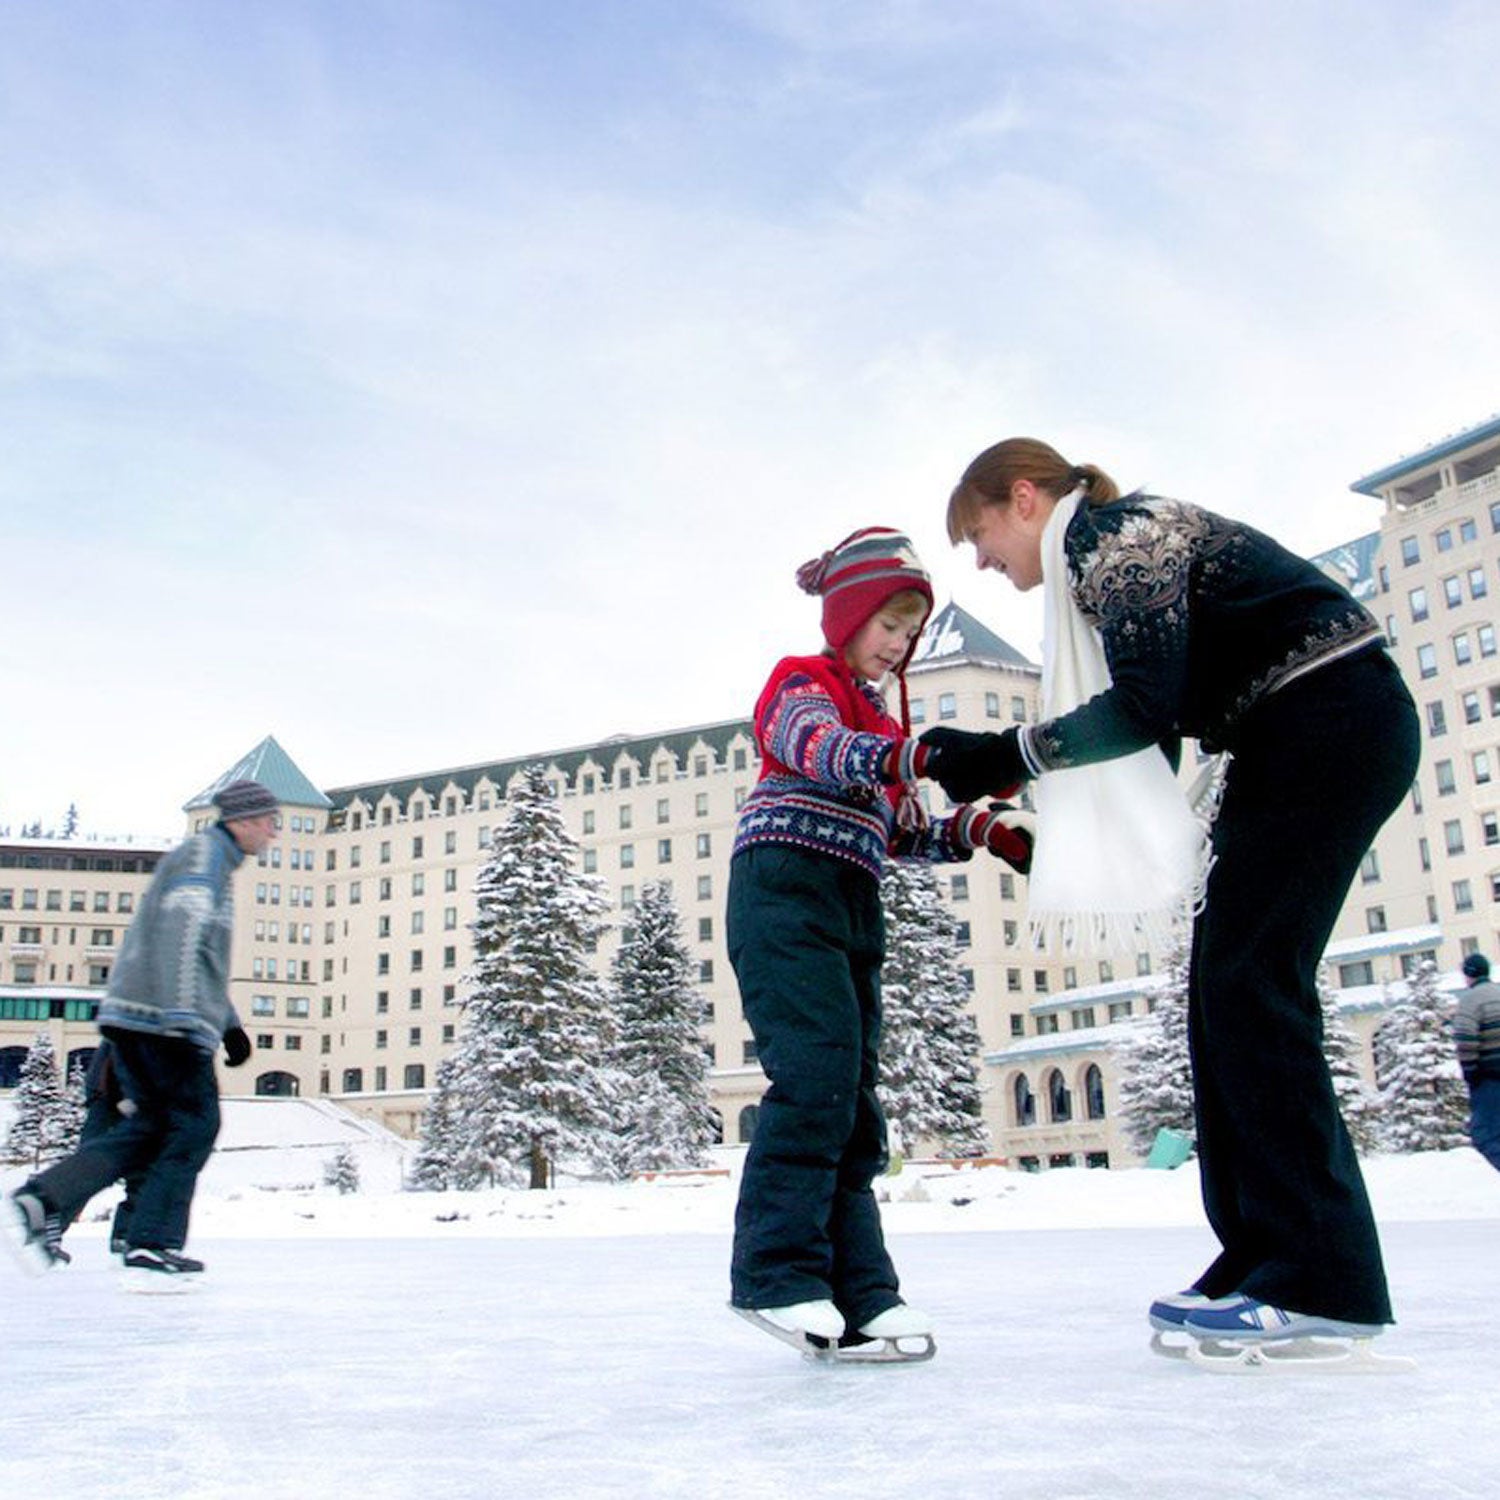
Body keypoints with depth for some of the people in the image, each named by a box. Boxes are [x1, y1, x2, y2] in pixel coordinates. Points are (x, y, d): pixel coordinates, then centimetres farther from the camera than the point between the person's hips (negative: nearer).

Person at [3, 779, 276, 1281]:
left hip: (130, 1017, 10)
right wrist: (184, 1021, -27)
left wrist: (229, 1023, 29)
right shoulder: (205, 853, -6)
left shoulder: (212, 859, 26)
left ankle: (41, 1202, 2)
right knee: (194, 1126, -3)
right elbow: (181, 935, -21)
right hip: (163, 1020, -10)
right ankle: (152, 1246, -1)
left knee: (149, 1127, 11)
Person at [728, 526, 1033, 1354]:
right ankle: (776, 1271, -16)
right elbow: (819, 748, -21)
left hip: (850, 912, 9)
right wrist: (927, 755, -38)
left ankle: (856, 1292, 6)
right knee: (816, 1071, -21)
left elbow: (903, 833, 23)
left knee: (853, 1094, 4)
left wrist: (980, 829, 5)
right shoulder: (802, 682, 3)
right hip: (785, 890, -9)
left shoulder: (879, 722, 28)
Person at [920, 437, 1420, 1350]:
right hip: (1289, 744, 10)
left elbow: (1146, 707, -23)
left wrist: (1007, 757, -17)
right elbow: (1156, 733, 16)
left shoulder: (1115, 531, -11)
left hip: (1336, 719, -10)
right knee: (1226, 982, 6)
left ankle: (1321, 1280, -12)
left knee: (1248, 975, -14)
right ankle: (1265, 1258, 8)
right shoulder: (1106, 553, 19)